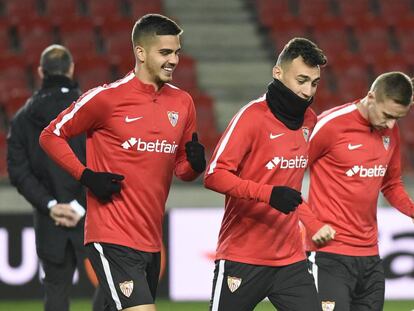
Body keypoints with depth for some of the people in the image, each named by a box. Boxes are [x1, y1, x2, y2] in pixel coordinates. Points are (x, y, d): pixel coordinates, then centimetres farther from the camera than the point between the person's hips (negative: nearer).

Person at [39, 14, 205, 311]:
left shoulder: (183, 102, 10)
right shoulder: (107, 97, -8)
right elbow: (51, 135, 2)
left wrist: (194, 164, -5)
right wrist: (86, 176, -10)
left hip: (151, 240, 7)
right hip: (112, 239, -7)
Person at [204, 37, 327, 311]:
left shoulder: (310, 120, 9)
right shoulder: (253, 116, -11)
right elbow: (214, 175, -19)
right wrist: (268, 193, -30)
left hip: (291, 258, 6)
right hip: (242, 258, -6)